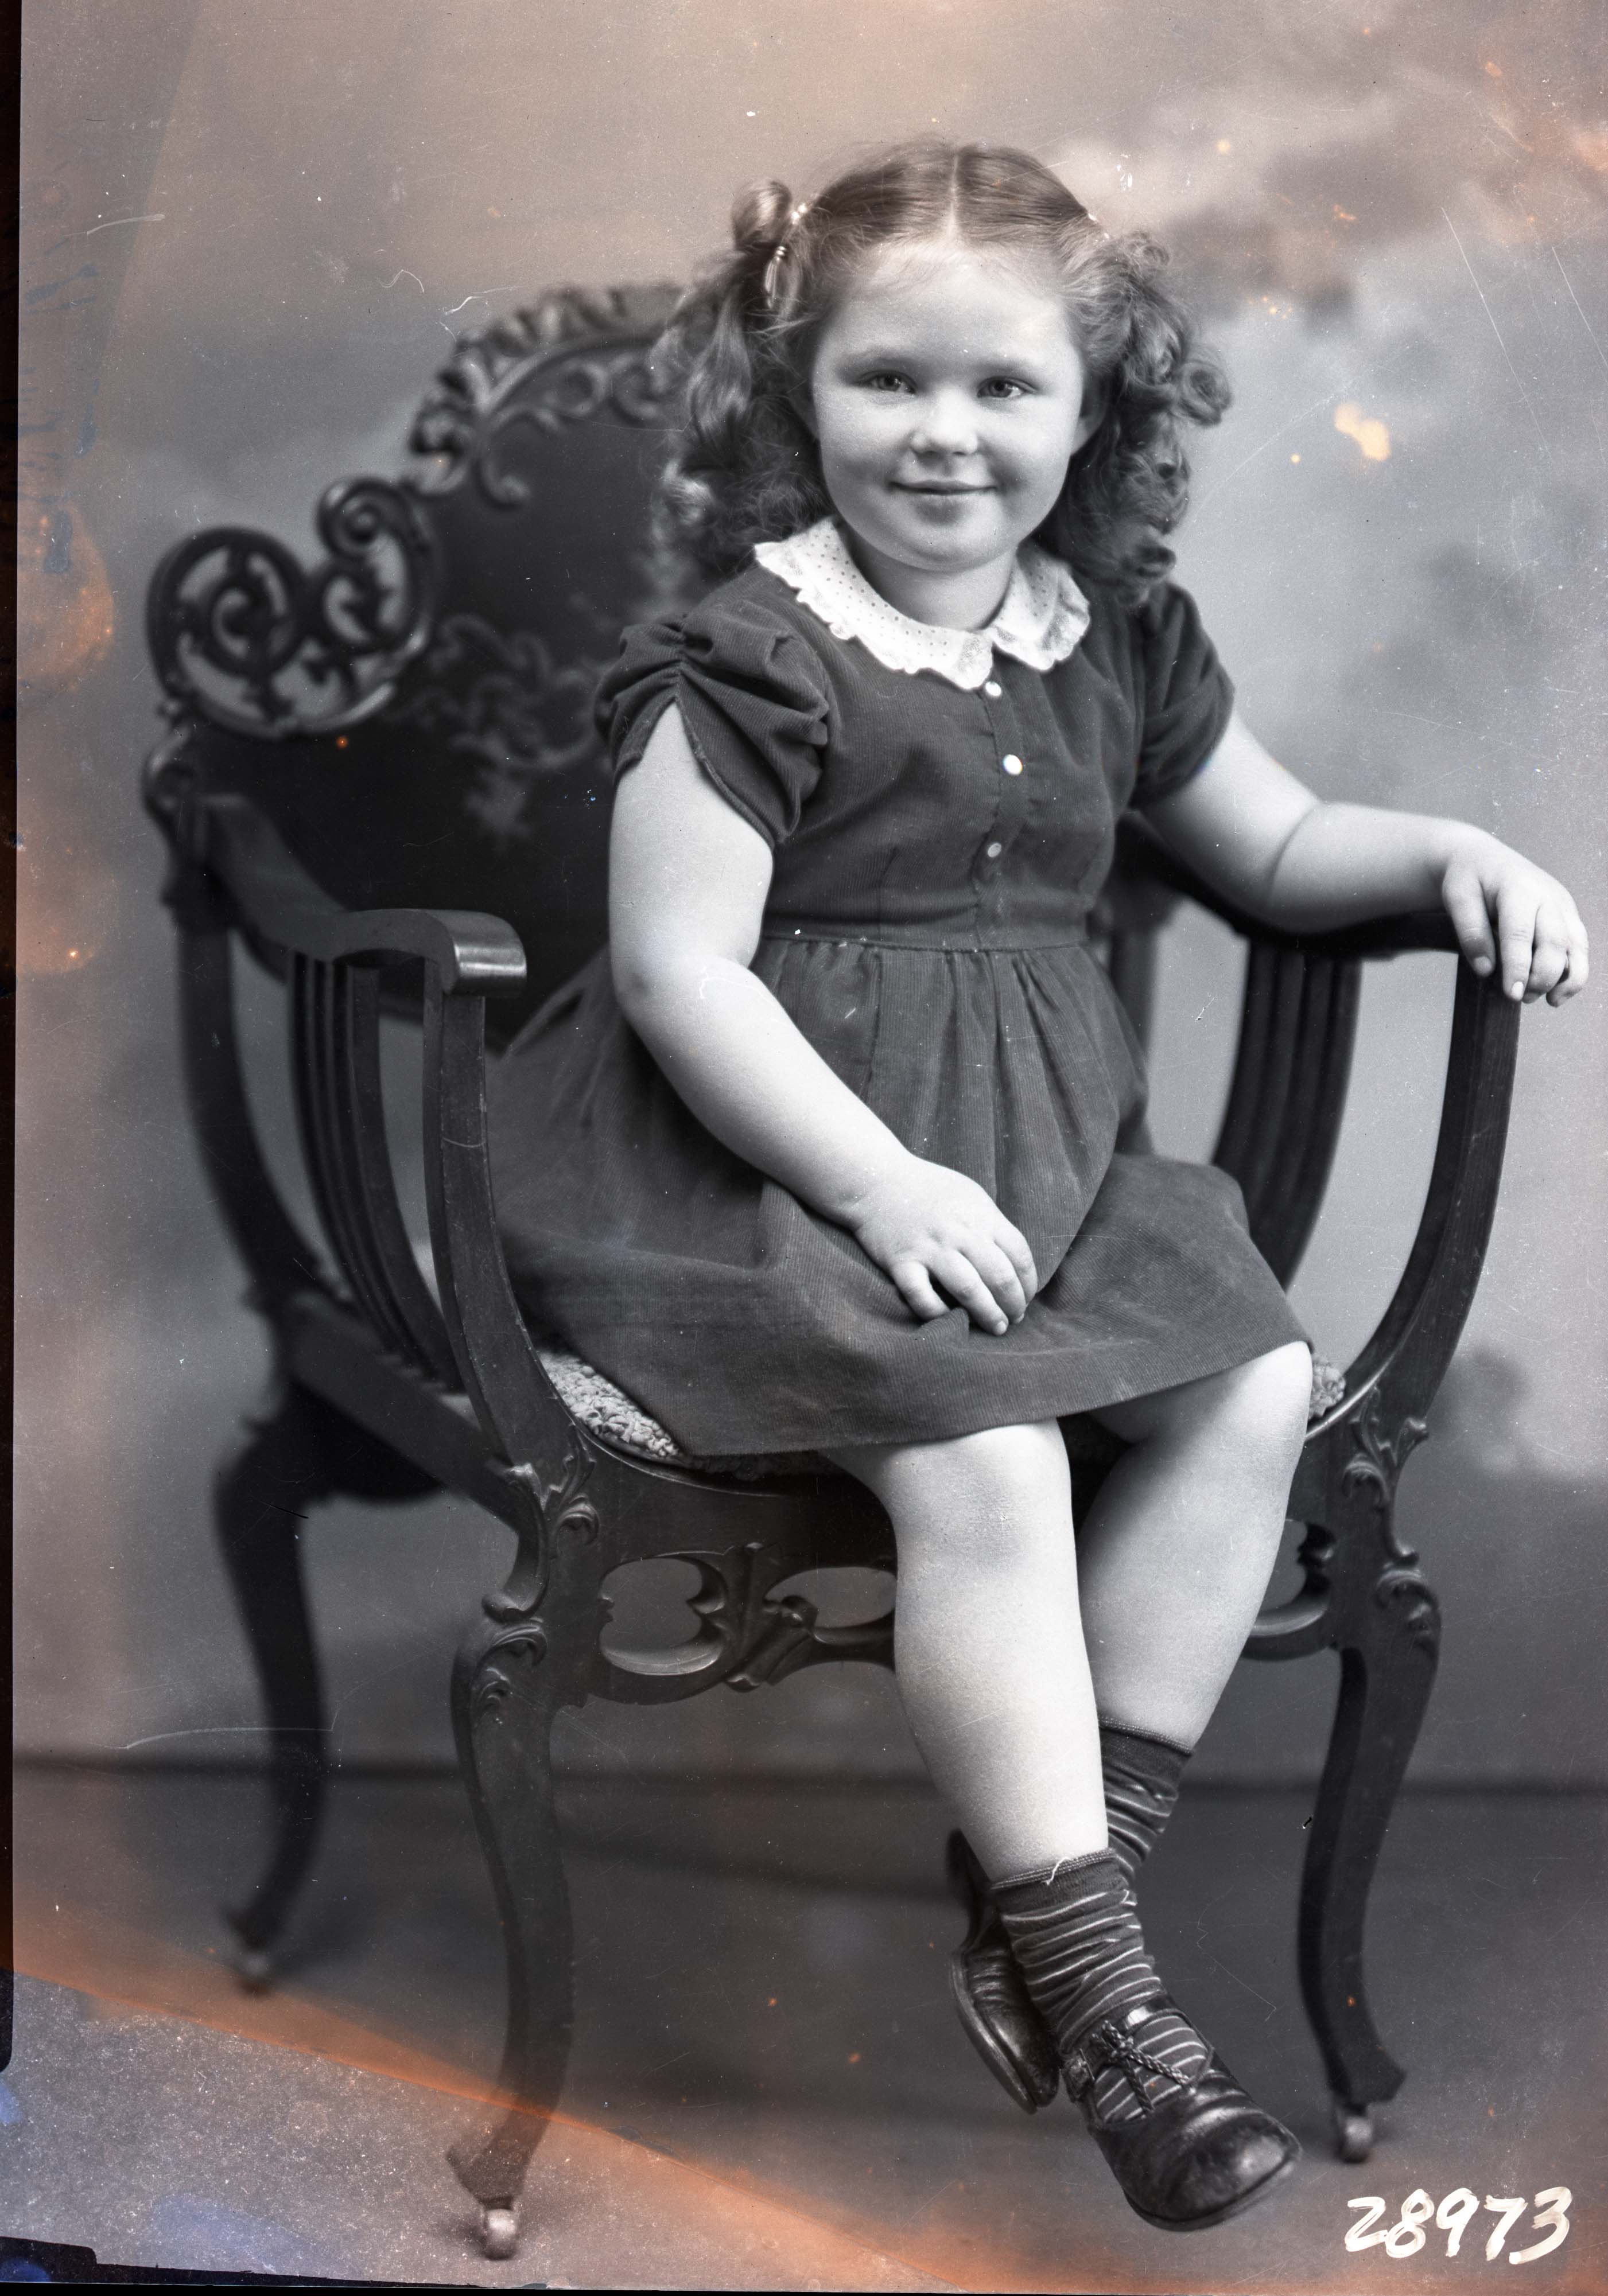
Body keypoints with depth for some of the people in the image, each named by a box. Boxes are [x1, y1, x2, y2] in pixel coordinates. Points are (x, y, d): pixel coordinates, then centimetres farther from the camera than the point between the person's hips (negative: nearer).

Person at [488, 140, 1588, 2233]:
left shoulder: (1120, 637, 11)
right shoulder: (747, 653, -8)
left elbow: (1281, 848, 23)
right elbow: (679, 973, -13)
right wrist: (885, 1181, -21)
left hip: (1038, 1141, 7)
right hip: (775, 1155, -6)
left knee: (1257, 1386, -13)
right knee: (988, 1459, -27)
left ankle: (1059, 1891, -4)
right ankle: (1094, 1986, -12)